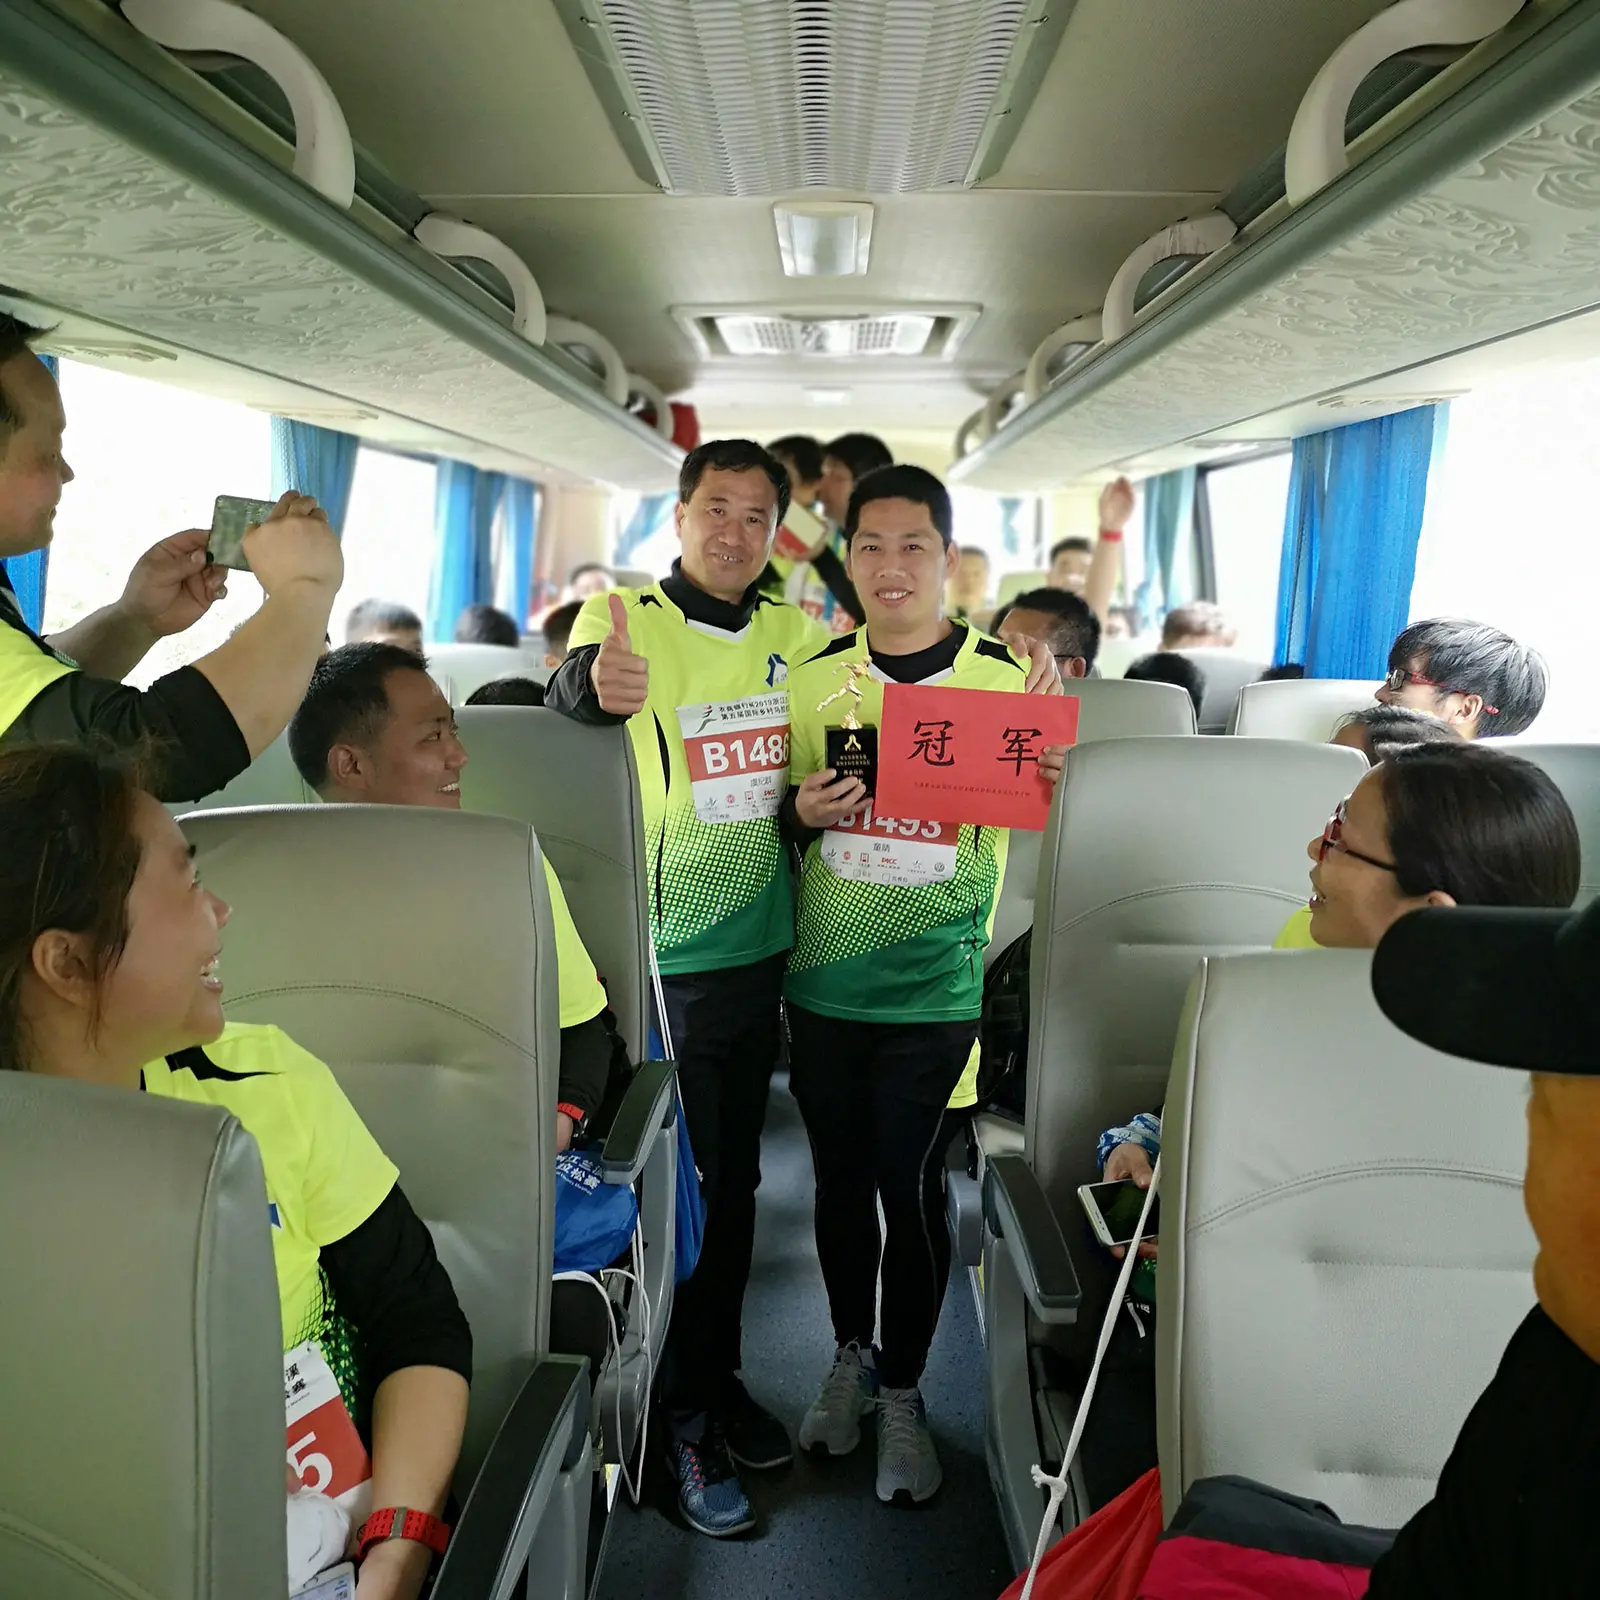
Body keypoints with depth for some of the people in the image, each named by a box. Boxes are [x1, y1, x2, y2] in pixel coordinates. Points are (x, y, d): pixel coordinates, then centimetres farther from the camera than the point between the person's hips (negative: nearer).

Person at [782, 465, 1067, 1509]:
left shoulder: (1001, 677, -4)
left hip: (936, 987, -2)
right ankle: (851, 1354, 39)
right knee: (841, 1179, 15)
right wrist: (803, 812, -13)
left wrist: (1047, 783, -21)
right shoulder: (814, 677, 2)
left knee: (912, 1190, 5)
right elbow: (782, 823, 10)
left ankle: (903, 1393, 27)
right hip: (825, 979, 3)